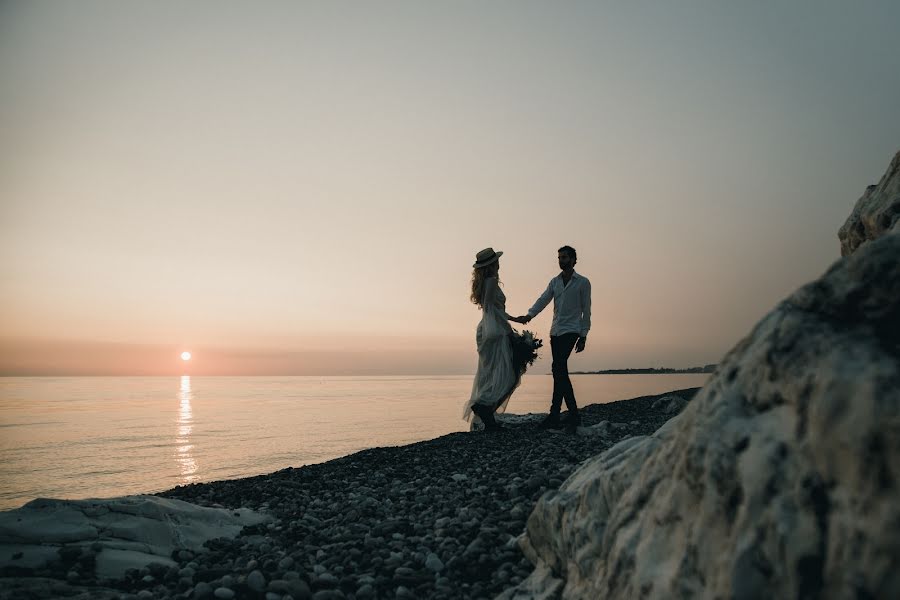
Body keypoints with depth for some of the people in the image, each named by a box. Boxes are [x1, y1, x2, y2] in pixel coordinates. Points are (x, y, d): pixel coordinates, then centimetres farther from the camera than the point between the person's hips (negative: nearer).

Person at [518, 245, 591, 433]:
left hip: (571, 331, -6)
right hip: (555, 331, 6)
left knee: (558, 369, -19)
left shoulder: (583, 282, 2)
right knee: (560, 371, 5)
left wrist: (583, 336, -4)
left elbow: (586, 311, 1)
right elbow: (543, 300, 3)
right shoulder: (554, 282, 15)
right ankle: (573, 414, 10)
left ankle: (555, 414, -14)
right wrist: (529, 315, -15)